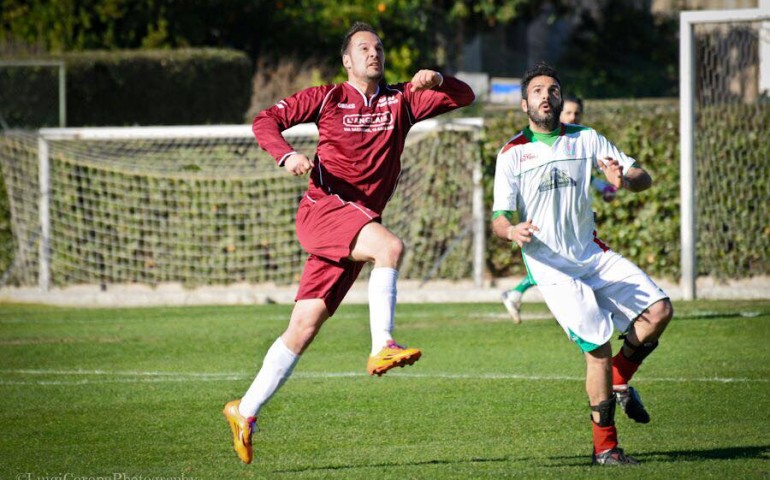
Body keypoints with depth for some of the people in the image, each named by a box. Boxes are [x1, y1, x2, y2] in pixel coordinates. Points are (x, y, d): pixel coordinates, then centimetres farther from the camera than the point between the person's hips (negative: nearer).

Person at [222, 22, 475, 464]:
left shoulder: (400, 101, 14)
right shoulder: (328, 98, 6)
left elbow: (464, 97, 12)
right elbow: (266, 120, 5)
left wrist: (436, 79, -9)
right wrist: (286, 155, -15)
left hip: (359, 222, 4)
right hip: (322, 208, -4)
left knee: (305, 325, 0)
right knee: (391, 246, -31)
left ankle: (247, 411, 5)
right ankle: (382, 348, -30)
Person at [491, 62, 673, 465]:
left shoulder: (585, 140, 8)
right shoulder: (513, 154, -1)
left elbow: (644, 179, 2)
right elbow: (498, 219, -7)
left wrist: (624, 180, -22)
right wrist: (512, 231, -31)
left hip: (594, 256, 4)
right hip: (553, 269, -4)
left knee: (659, 310, -11)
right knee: (598, 347, -15)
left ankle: (618, 382, 14)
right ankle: (604, 447, -3)